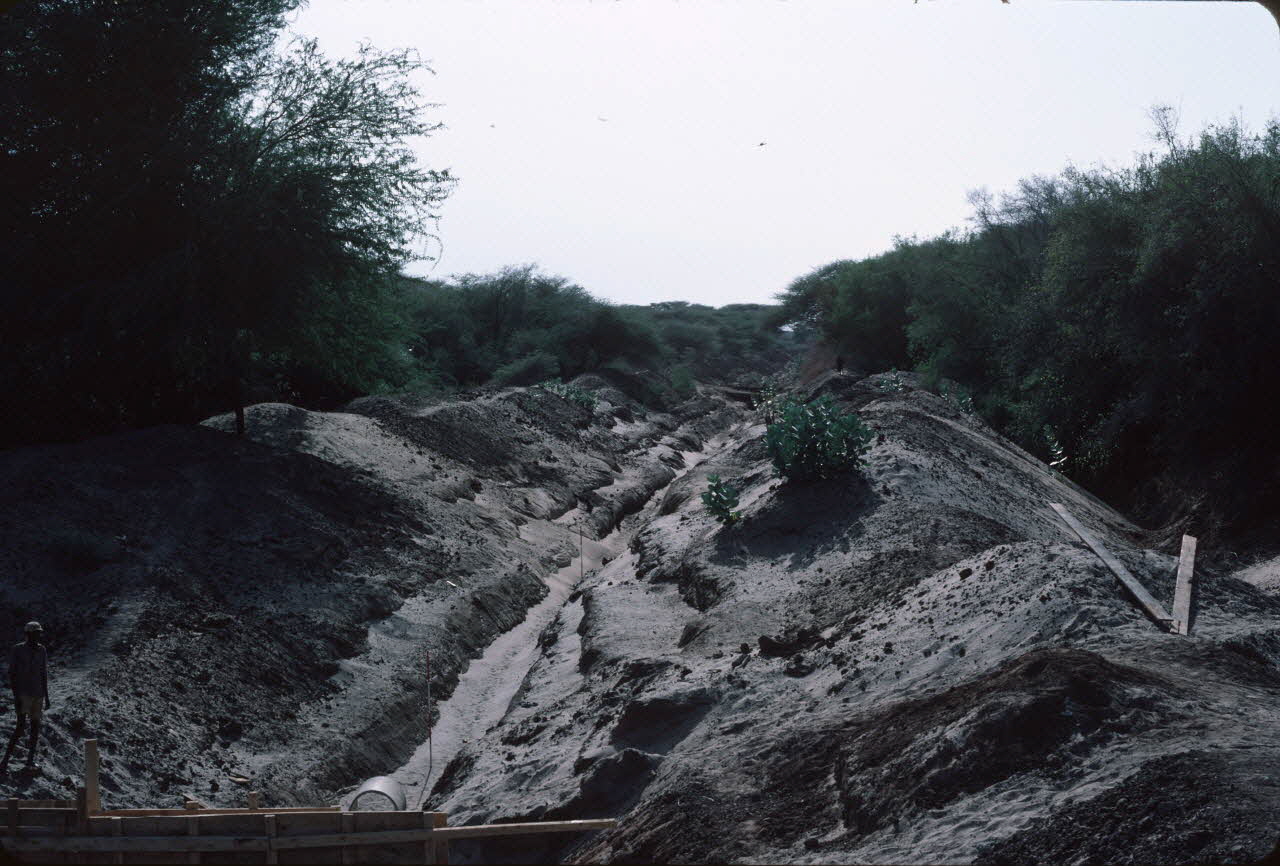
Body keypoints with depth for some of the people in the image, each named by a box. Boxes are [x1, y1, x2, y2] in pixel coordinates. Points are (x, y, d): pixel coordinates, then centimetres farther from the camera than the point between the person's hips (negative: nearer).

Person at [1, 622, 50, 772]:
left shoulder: (41, 650, 8)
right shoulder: (18, 650, -6)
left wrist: (46, 696, 13)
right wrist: (16, 696, -14)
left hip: (38, 694, 5)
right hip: (23, 694, -5)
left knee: (36, 726, 5)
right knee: (21, 725, -14)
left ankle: (31, 759, 13)